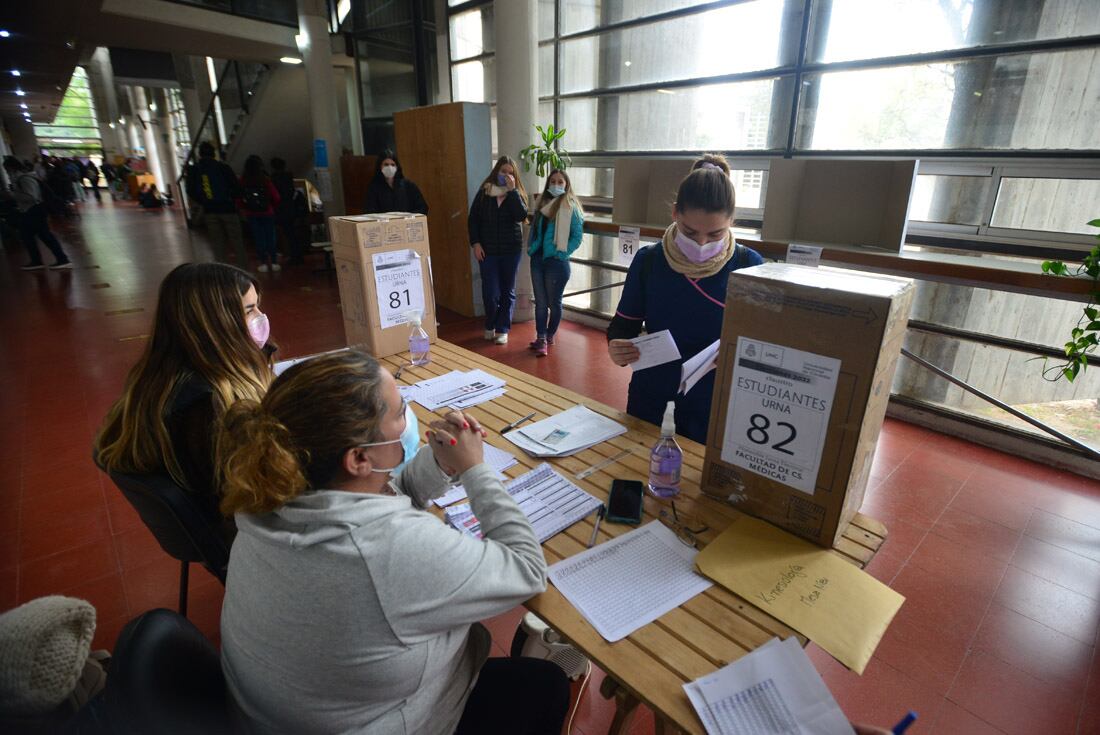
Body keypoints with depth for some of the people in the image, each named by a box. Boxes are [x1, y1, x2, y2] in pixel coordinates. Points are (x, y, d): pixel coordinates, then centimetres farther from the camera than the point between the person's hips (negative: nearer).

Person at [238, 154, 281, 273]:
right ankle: (274, 262, 8)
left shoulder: (243, 180, -7)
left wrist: (243, 210, 8)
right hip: (267, 213, -1)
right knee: (270, 236, 7)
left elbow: (239, 197, -6)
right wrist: (272, 207, 10)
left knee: (258, 238, 7)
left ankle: (263, 263, 7)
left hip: (251, 214, 1)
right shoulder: (265, 179, -10)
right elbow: (276, 197, -9)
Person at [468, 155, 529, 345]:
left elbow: (521, 216, -16)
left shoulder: (517, 193, 2)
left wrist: (512, 190, -18)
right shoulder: (484, 192, 1)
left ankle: (502, 329, 19)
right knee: (490, 292, -3)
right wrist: (475, 243, -5)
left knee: (508, 291, 7)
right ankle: (490, 326, 23)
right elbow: (473, 218, 4)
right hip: (488, 250, -1)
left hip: (511, 249, 1)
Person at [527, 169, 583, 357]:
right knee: (540, 302, 6)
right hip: (537, 259, 6)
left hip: (557, 262, -5)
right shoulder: (542, 203, 10)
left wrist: (563, 253, -14)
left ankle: (549, 336, 22)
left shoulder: (571, 207, -7)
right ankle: (541, 339, 12)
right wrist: (531, 248, 9)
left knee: (554, 302, 7)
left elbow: (577, 236, -9)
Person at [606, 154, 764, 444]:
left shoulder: (748, 266, -9)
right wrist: (617, 348, -21)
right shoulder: (648, 261, -6)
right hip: (651, 402, 1)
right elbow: (624, 325, 0)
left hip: (717, 409, -1)